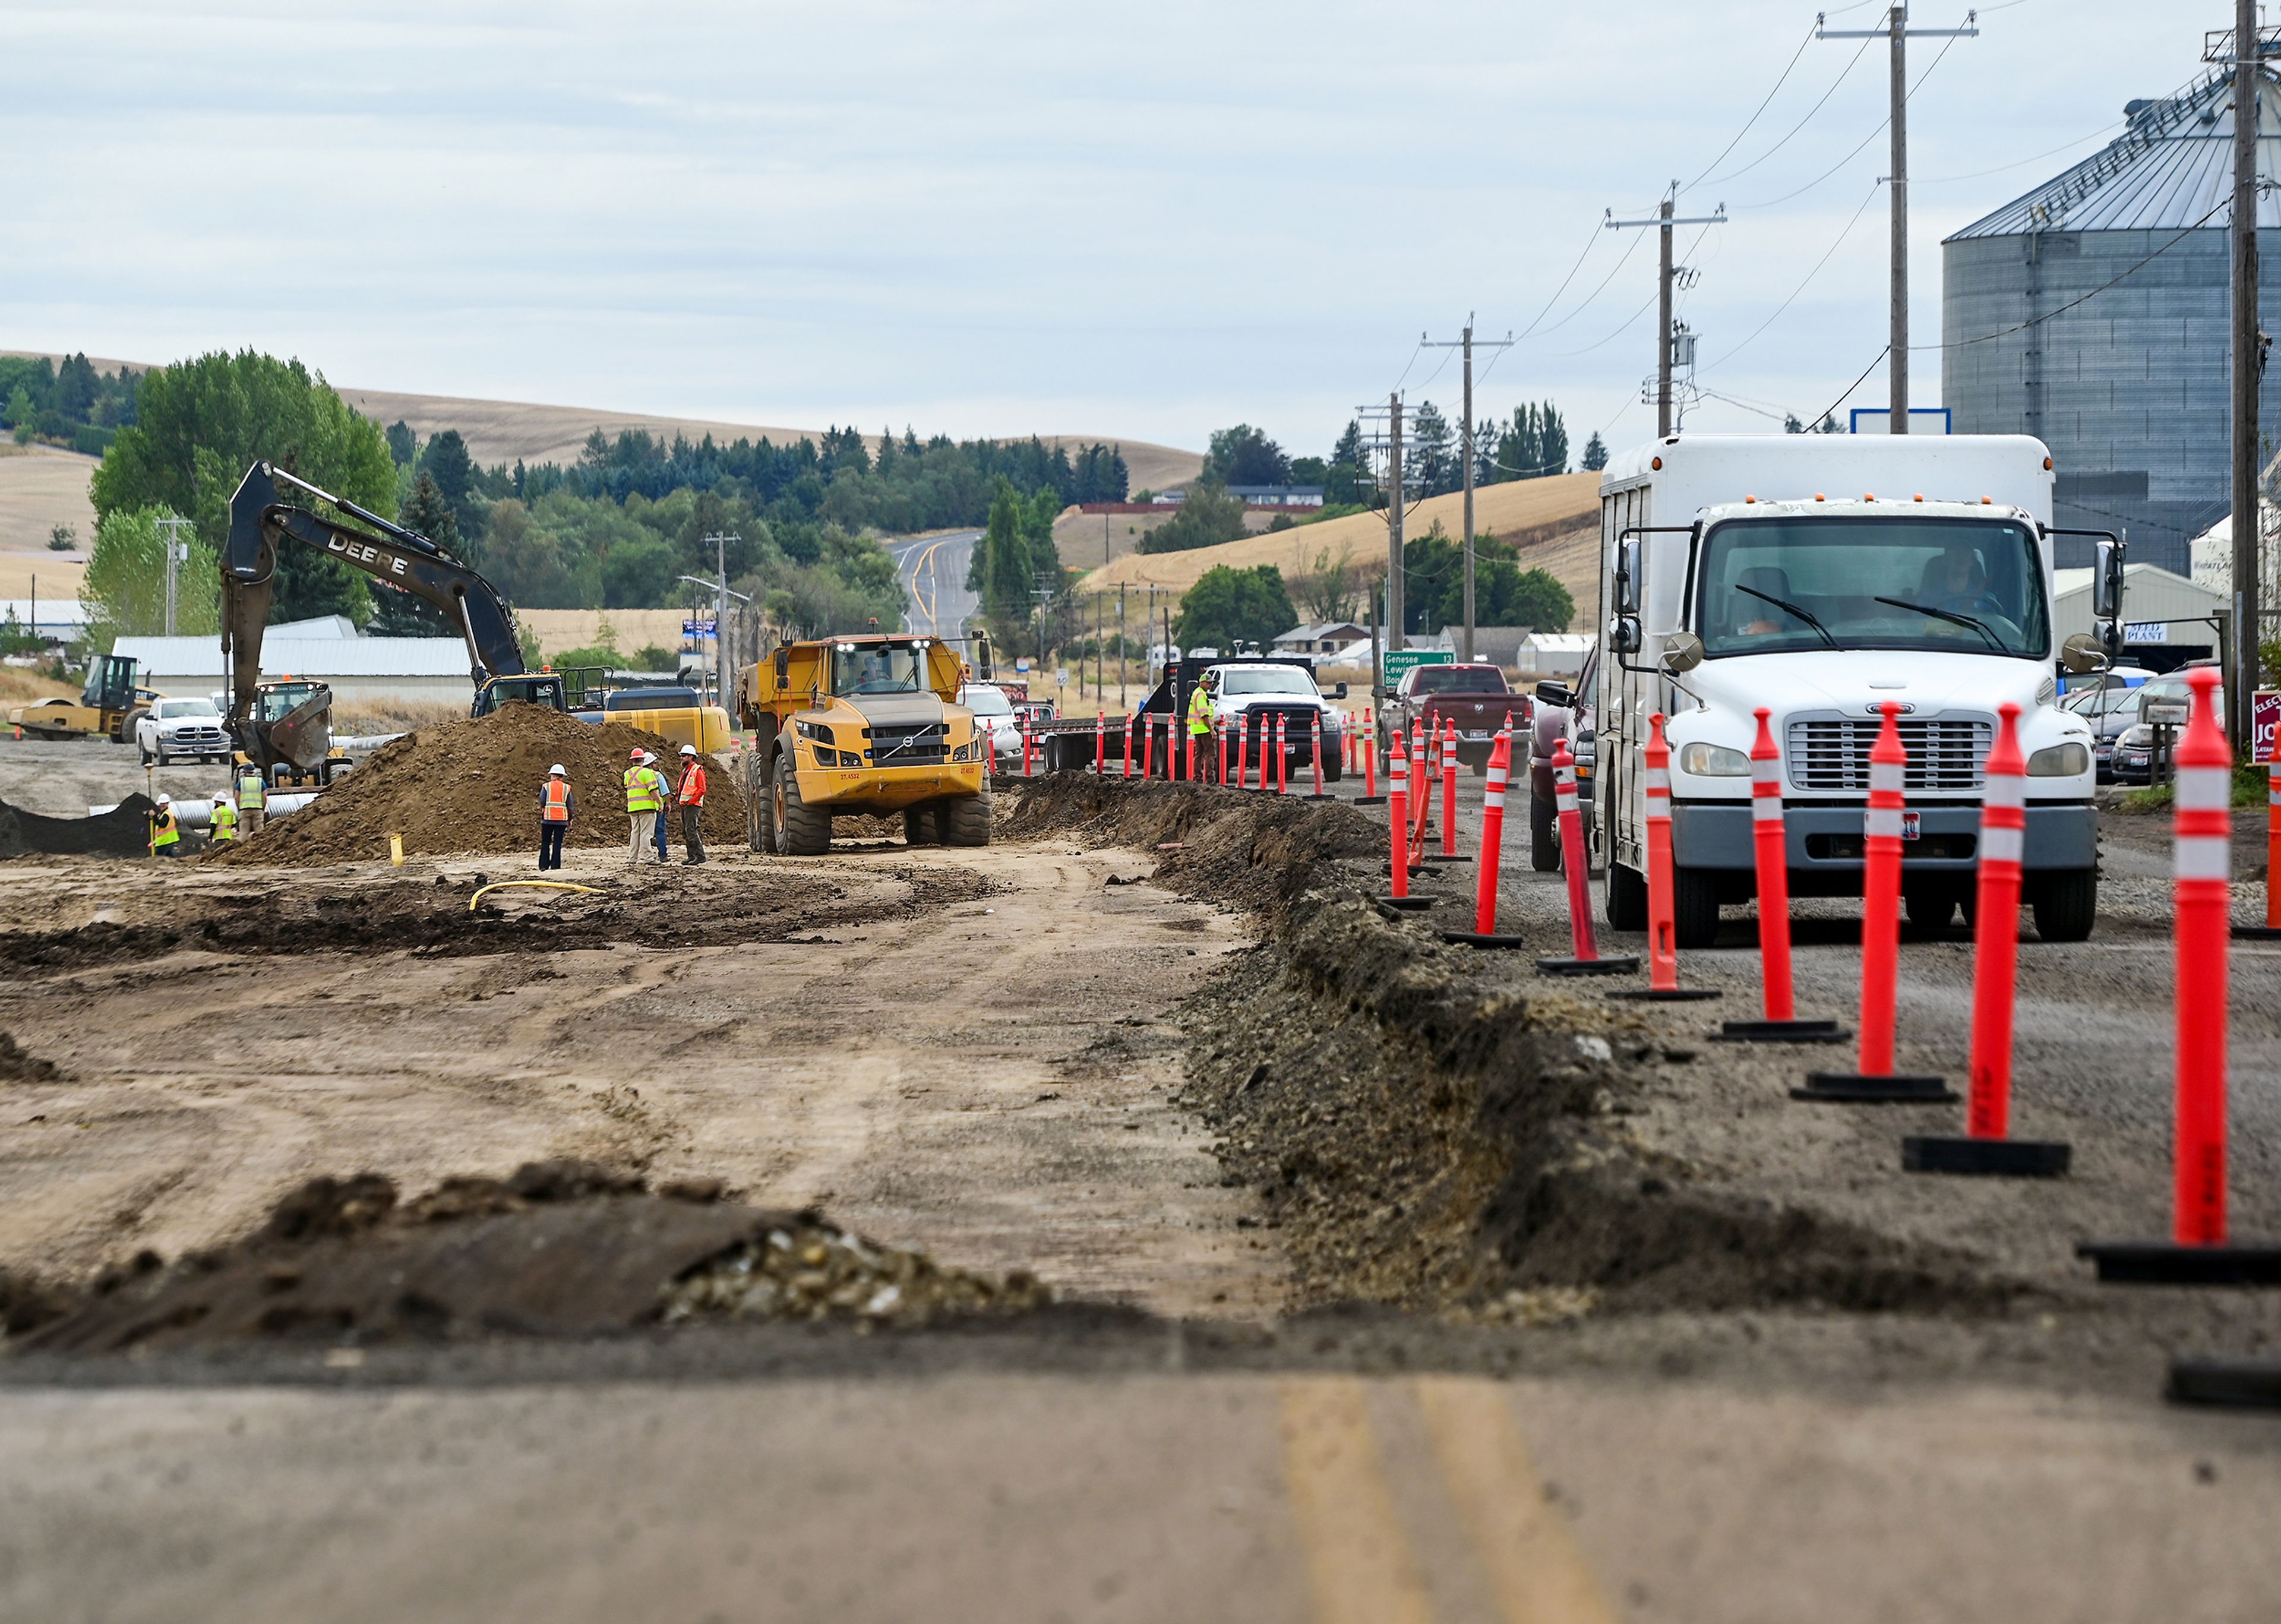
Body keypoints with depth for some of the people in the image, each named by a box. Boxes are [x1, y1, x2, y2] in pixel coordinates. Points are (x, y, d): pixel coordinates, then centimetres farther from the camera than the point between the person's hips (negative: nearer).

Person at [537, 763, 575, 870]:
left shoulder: (546, 786, 0)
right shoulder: (567, 788, 5)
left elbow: (541, 802, -5)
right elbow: (571, 806, 5)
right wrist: (570, 821, 13)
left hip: (548, 818, -1)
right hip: (562, 819, 1)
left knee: (545, 843, 7)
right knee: (558, 844, 3)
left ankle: (544, 866, 2)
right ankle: (555, 867, -2)